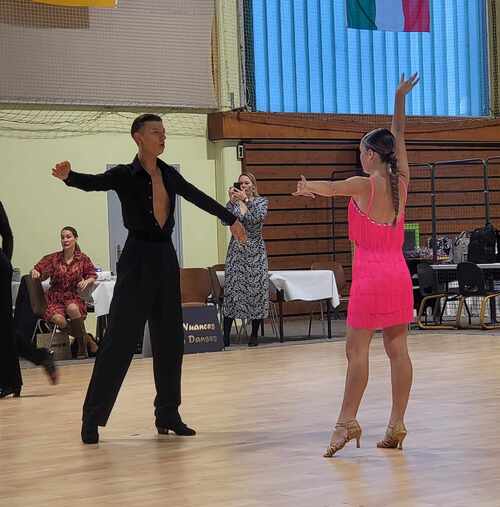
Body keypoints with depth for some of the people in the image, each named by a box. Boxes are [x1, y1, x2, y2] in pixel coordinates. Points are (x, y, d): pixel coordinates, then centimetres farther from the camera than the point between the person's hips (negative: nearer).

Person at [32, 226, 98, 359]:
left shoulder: (83, 259, 4)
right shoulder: (53, 258, 2)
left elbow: (93, 275, 13)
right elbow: (39, 268, -1)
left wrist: (87, 281, -10)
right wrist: (34, 272, -25)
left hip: (74, 297, 0)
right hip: (55, 298, 0)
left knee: (72, 309, -38)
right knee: (59, 320, -32)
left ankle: (82, 344, -17)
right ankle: (87, 339, -9)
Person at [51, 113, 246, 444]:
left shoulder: (169, 175, 9)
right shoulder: (125, 175, -8)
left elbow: (200, 198, 22)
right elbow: (93, 182, -26)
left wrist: (231, 219, 33)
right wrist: (68, 176, -48)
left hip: (166, 258, 6)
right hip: (138, 258, -6)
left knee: (170, 339, 8)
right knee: (120, 337, -8)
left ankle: (168, 415, 17)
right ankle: (92, 418, -3)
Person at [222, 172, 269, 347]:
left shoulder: (261, 201, 4)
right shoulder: (233, 202, 8)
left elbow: (258, 218, -16)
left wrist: (245, 200, -19)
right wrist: (232, 201, -17)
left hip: (255, 251, -1)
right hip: (236, 250, 1)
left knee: (256, 289, -2)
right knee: (232, 289, -5)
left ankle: (254, 335, 7)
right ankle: (226, 335, -4)